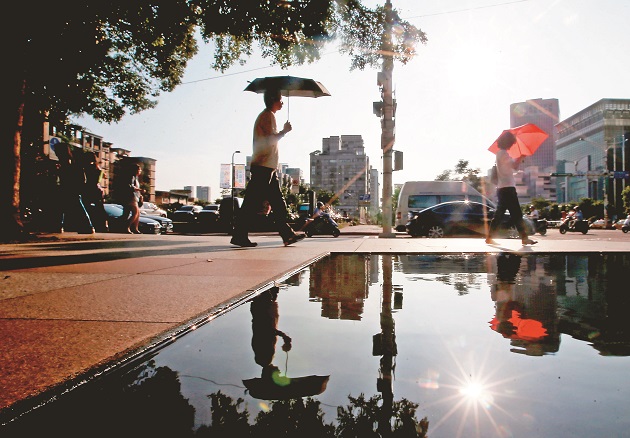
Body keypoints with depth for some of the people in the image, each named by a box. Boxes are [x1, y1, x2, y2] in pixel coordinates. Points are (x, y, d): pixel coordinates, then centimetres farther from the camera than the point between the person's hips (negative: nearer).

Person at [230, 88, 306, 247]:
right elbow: (270, 139, -19)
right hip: (263, 166, -11)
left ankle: (287, 234, 11)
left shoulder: (268, 115, 24)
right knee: (253, 202, -9)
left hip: (269, 167, 11)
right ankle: (239, 235, -6)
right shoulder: (267, 115, -7)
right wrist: (285, 131, -5)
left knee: (278, 203, 8)